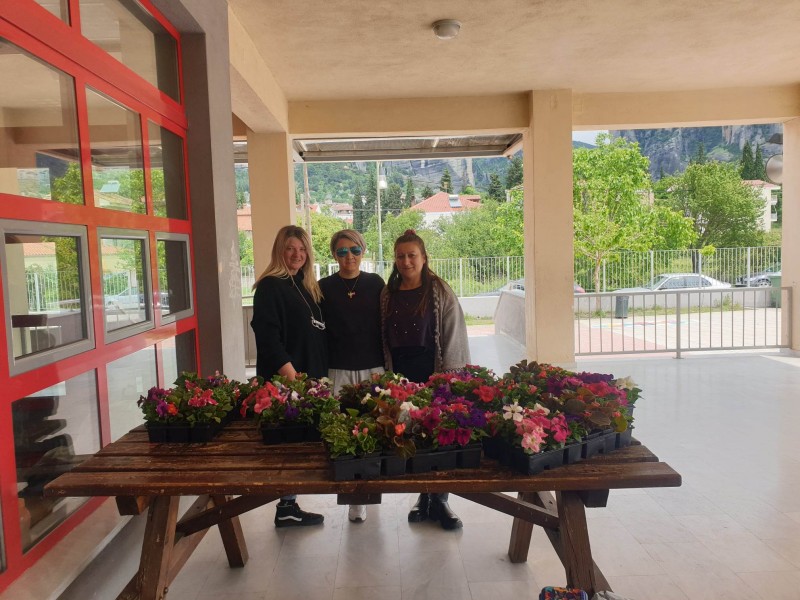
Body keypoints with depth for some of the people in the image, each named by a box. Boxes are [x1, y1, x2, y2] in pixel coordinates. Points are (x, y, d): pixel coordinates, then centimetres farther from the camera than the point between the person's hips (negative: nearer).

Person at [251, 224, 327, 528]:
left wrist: (319, 374, 11)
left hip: (312, 376, 8)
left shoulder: (309, 286, 14)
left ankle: (290, 504, 23)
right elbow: (267, 337, -17)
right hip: (283, 380, -7)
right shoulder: (270, 287, -9)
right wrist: (291, 375, -23)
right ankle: (286, 507, 11)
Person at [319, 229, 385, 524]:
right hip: (339, 369, -1)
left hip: (373, 367, 1)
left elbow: (385, 323, 7)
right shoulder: (325, 287, 3)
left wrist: (386, 365, 3)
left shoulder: (375, 283, 5)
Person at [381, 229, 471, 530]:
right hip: (401, 373, 3)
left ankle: (439, 501, 16)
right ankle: (423, 497, 23)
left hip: (433, 372, -3)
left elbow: (454, 334, -5)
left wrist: (449, 376, -10)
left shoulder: (439, 291, -3)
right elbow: (384, 338, 10)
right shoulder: (388, 294, 8)